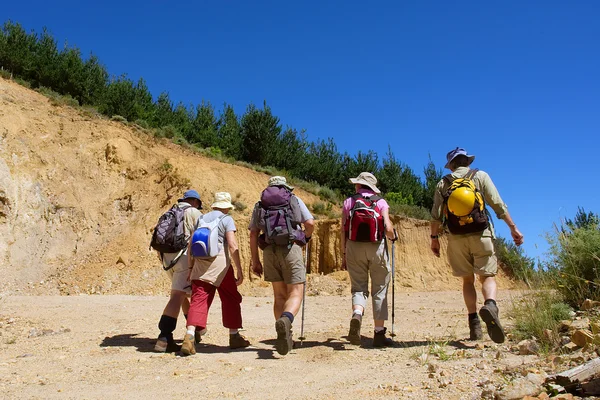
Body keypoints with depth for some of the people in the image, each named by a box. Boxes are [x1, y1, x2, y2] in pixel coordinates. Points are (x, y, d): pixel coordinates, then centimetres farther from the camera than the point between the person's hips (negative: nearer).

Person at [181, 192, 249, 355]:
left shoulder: (202, 218, 17)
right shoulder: (227, 219, 2)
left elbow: (190, 245, 14)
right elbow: (232, 246, -9)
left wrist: (190, 268, 20)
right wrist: (239, 270, -6)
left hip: (200, 264, 4)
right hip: (220, 263, -4)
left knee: (198, 300, -1)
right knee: (231, 299, 11)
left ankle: (189, 336, -18)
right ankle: (234, 336, 20)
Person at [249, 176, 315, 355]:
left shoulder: (260, 205, 18)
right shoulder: (295, 200, 12)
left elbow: (253, 234, 10)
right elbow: (310, 223, 2)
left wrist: (255, 260, 12)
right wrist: (306, 237, 23)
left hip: (269, 251, 3)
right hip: (291, 248, -3)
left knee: (280, 295, 13)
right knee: (295, 293, -3)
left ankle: (284, 337, 9)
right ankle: (286, 320, -34)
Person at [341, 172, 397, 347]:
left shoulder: (349, 202, 8)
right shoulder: (381, 202, 4)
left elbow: (343, 231, 3)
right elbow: (388, 228, -8)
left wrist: (344, 254, 9)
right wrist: (393, 237, 14)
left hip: (354, 247, 1)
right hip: (376, 247, -1)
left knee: (359, 288, 7)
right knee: (379, 290, 8)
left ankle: (356, 316, -23)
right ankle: (379, 333, 8)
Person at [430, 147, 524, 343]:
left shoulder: (443, 183, 8)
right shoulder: (480, 176, 4)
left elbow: (436, 215, 3)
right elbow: (498, 205, -2)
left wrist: (434, 237, 10)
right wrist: (513, 227, 1)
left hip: (457, 237, 2)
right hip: (480, 234, -2)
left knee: (467, 279, 11)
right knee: (487, 276, 1)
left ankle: (474, 325, 6)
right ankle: (490, 305, -32)